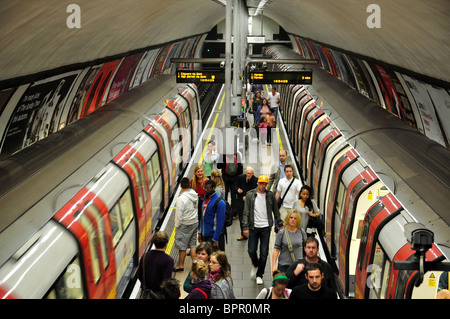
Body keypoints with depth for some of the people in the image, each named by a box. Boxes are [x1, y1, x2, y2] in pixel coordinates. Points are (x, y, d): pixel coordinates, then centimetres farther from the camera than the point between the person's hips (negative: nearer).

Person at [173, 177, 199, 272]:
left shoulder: (181, 199, -24)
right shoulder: (195, 195, -4)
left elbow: (179, 214, -19)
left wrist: (177, 225, -6)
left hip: (185, 225, -6)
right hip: (195, 222, 7)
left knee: (182, 246, 7)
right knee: (193, 244, 15)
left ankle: (181, 265, 17)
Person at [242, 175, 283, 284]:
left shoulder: (270, 195, 2)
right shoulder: (250, 195, -1)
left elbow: (275, 211, 11)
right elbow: (246, 212, -2)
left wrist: (280, 224, 8)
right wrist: (245, 227, -9)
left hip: (266, 227, 0)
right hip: (253, 227, 0)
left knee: (264, 253, 1)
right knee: (251, 251, 0)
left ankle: (259, 275, 15)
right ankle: (255, 266, 32)